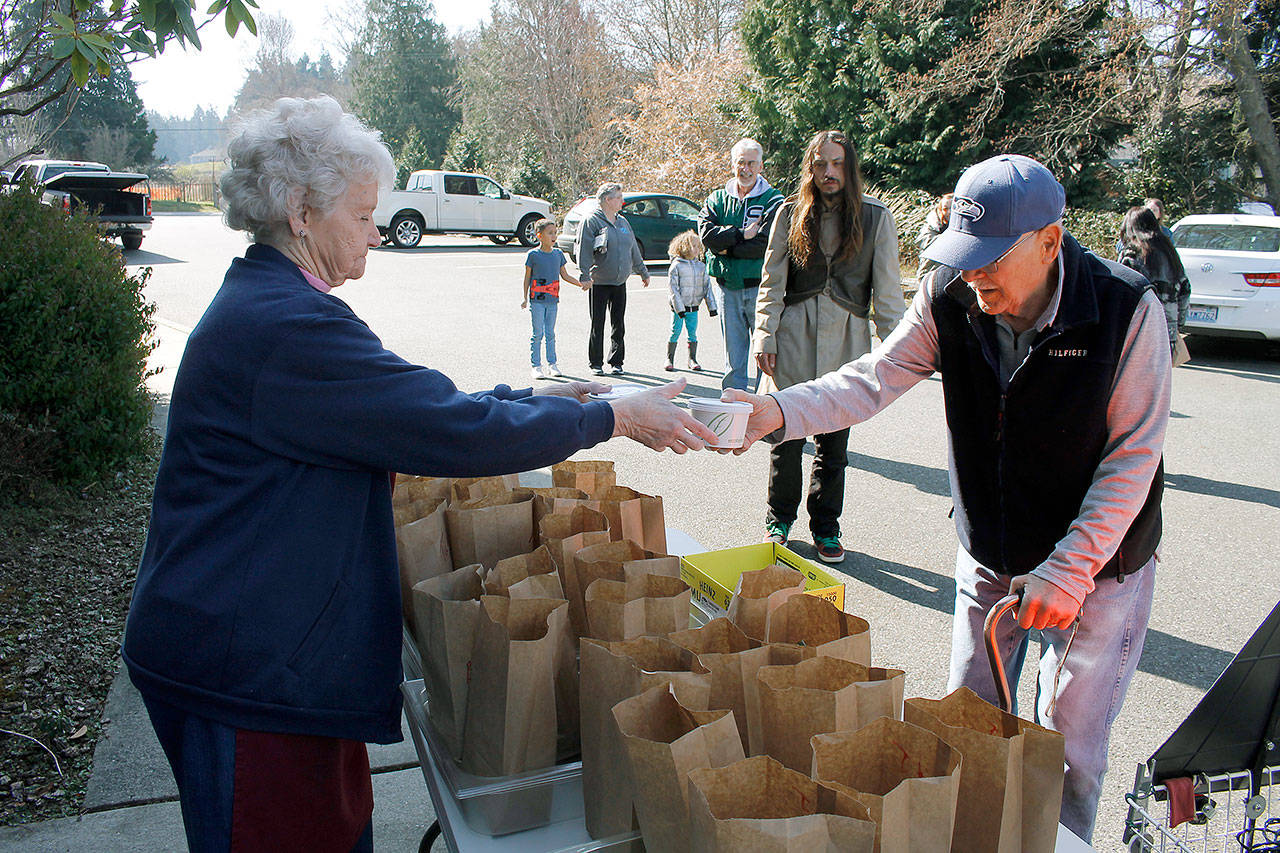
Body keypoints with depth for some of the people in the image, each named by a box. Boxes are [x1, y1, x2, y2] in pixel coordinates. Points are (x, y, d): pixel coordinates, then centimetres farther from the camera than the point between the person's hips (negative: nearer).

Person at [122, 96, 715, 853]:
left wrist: (536, 399, 10)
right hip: (249, 671, -10)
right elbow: (454, 432, -25)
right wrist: (614, 418, -15)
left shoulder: (263, 303, 12)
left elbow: (410, 406, 15)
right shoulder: (286, 326, -24)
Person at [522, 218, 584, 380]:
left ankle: (552, 364, 16)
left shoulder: (558, 254, 7)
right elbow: (527, 277, 0)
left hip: (552, 300, 4)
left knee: (550, 333, 10)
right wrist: (525, 298, -2)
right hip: (537, 300, -4)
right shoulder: (533, 254, -5)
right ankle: (535, 366, 4)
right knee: (538, 333, -2)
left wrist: (581, 283, 4)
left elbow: (565, 275, 14)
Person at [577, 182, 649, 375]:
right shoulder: (592, 221, -6)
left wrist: (643, 272, 25)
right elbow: (584, 250, -12)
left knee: (619, 325, 7)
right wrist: (585, 276, -20)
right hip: (599, 282, -6)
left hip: (620, 282, 6)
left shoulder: (623, 222, 14)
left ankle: (616, 362, 15)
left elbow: (634, 249, 22)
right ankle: (596, 363, 8)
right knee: (598, 325, 0)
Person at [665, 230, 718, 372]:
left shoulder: (701, 266, 7)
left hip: (693, 307, 4)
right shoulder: (676, 266, -8)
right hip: (678, 307, -4)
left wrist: (711, 306, 6)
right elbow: (674, 289, -11)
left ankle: (692, 360, 16)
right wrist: (679, 308, -17)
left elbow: (707, 286, 10)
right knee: (675, 332, 1)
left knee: (692, 333, 6)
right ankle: (669, 359, 12)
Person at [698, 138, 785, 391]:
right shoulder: (717, 199, 12)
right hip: (727, 287, 3)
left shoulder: (774, 201, 1)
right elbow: (706, 233, -5)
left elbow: (765, 244, -12)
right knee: (734, 357, 8)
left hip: (760, 286, -3)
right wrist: (742, 234, -13)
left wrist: (727, 248, -8)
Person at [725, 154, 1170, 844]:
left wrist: (1067, 571, -22)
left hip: (1098, 562, -3)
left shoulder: (1127, 310, -22)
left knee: (1069, 744, 7)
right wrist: (777, 411, -35)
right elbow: (875, 379, -17)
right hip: (988, 556, 3)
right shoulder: (951, 299, -13)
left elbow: (1132, 457, -18)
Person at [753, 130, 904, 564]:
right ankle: (779, 519, 22)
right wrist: (765, 336, -1)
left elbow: (887, 290, 4)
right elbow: (772, 281, 7)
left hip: (846, 340, 0)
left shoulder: (876, 218, 3)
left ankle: (826, 528, 23)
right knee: (786, 437, 3)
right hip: (794, 339, 0)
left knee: (833, 443, 6)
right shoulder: (790, 214, 6)